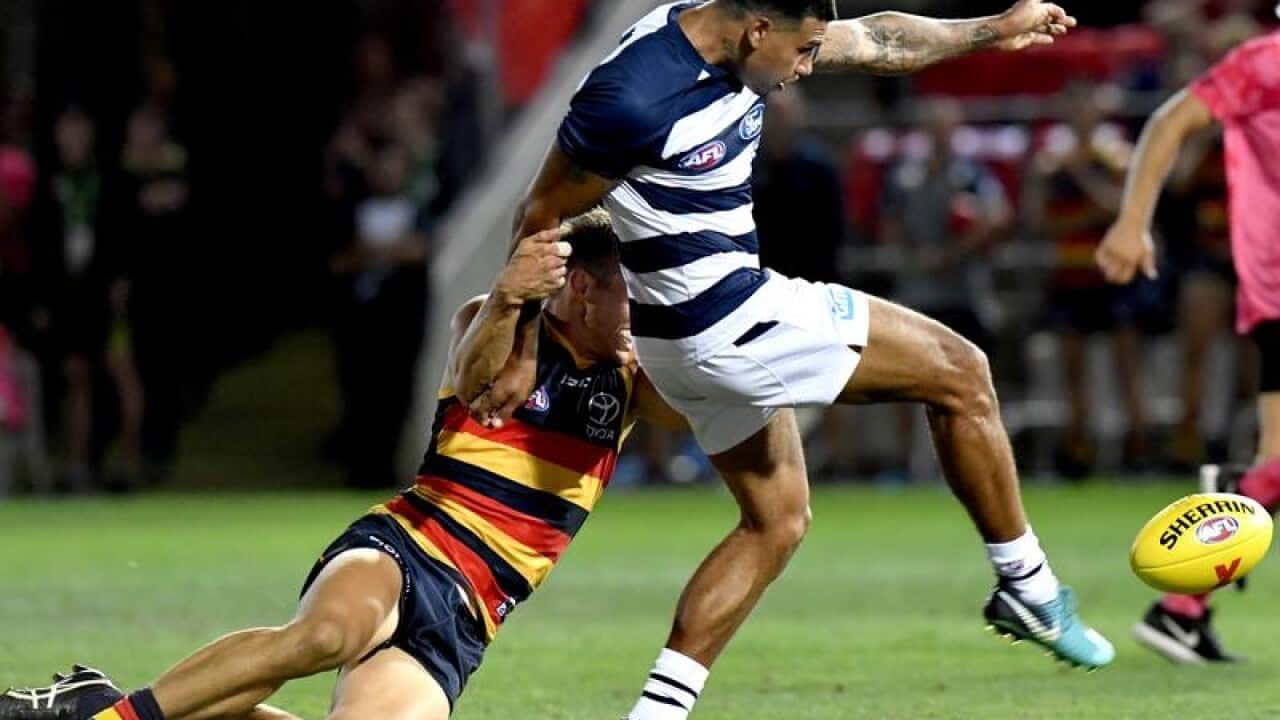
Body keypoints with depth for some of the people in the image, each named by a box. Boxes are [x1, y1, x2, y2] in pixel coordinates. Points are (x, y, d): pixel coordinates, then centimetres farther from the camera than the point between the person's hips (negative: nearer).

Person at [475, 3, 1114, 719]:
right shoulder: (633, 97, -26)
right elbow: (545, 219, -16)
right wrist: (523, 355, -9)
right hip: (729, 317, -10)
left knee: (776, 520, 18)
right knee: (960, 373, 2)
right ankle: (1029, 589, 17)